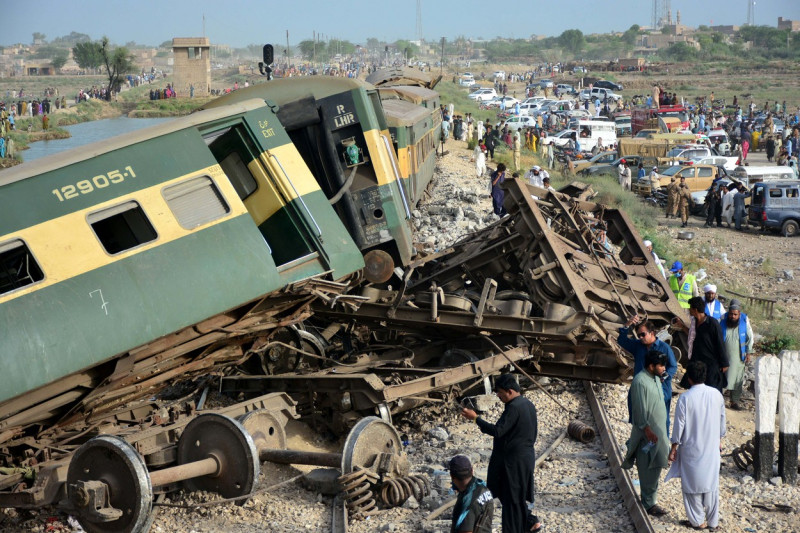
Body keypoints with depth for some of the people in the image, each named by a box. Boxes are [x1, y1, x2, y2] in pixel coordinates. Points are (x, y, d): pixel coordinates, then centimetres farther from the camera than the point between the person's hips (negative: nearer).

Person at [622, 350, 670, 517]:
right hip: (647, 432, -9)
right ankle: (649, 503, 2)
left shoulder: (655, 378, 10)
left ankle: (647, 495, 28)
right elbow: (640, 409, -21)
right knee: (649, 469, -4)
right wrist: (648, 430, -23)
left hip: (658, 429, 9)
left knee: (654, 467, 16)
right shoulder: (640, 381, -20)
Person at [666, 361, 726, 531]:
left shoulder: (685, 398, -17)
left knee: (692, 485, 10)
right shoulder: (716, 394, -5)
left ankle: (698, 521, 17)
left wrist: (674, 448, -2)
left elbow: (679, 426, -12)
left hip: (691, 449, -4)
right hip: (712, 448, 4)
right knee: (712, 484, 14)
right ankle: (713, 521, 20)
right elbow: (722, 420, 6)